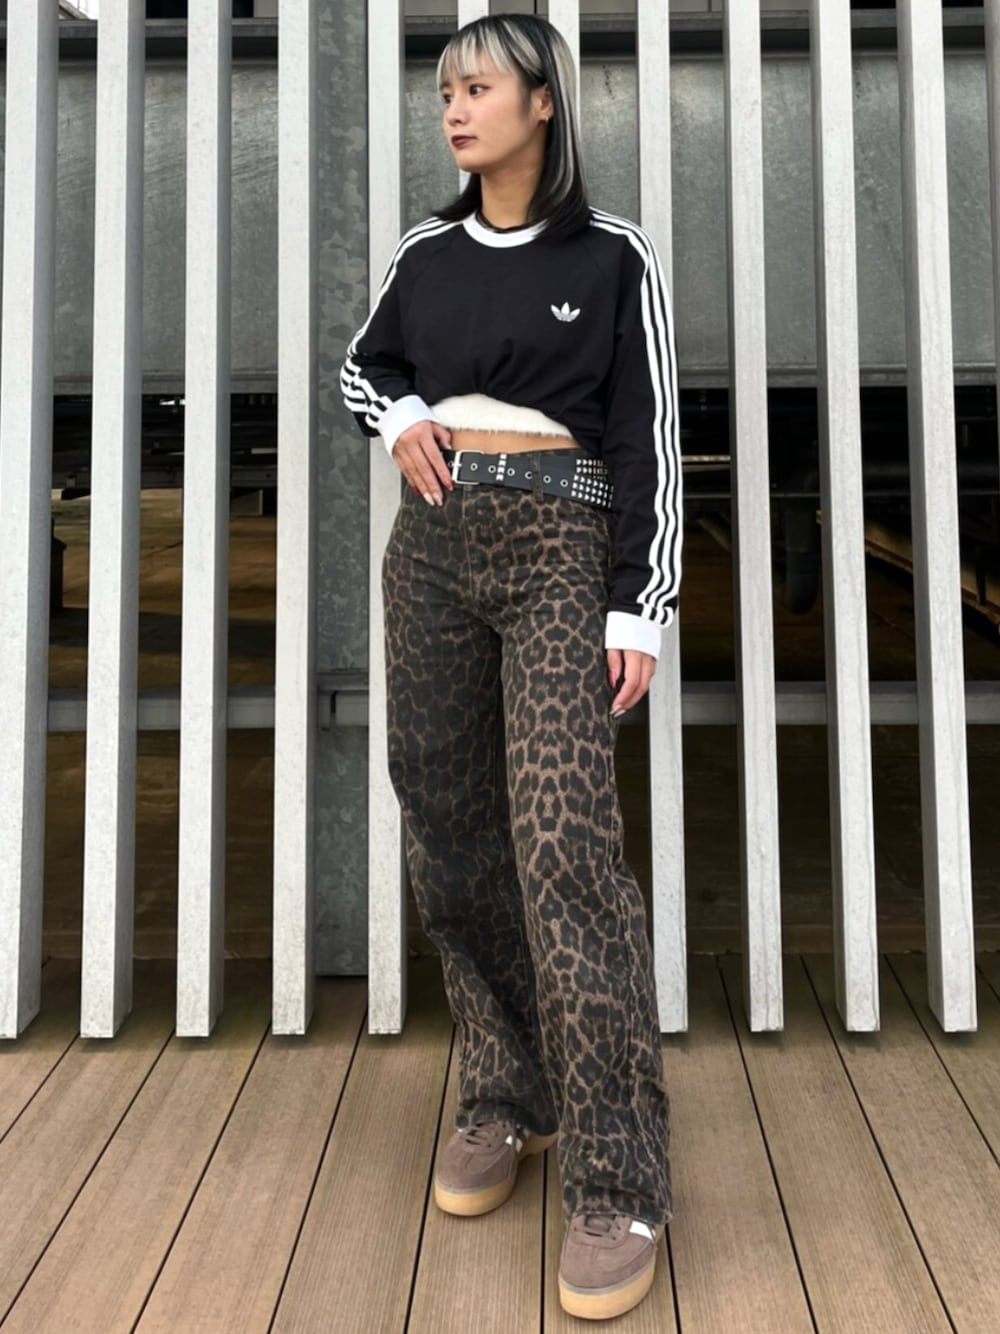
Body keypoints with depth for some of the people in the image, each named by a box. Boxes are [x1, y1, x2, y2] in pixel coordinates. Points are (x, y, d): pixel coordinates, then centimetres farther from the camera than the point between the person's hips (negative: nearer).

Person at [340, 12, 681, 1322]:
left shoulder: (615, 257, 0)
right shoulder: (425, 254, 11)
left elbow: (649, 443, -3)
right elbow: (363, 368, 26)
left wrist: (641, 613, -11)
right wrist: (398, 417, 2)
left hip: (561, 553, -5)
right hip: (434, 549, 5)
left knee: (563, 839, -17)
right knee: (452, 832, 4)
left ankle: (618, 1180, -12)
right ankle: (507, 1095, 20)